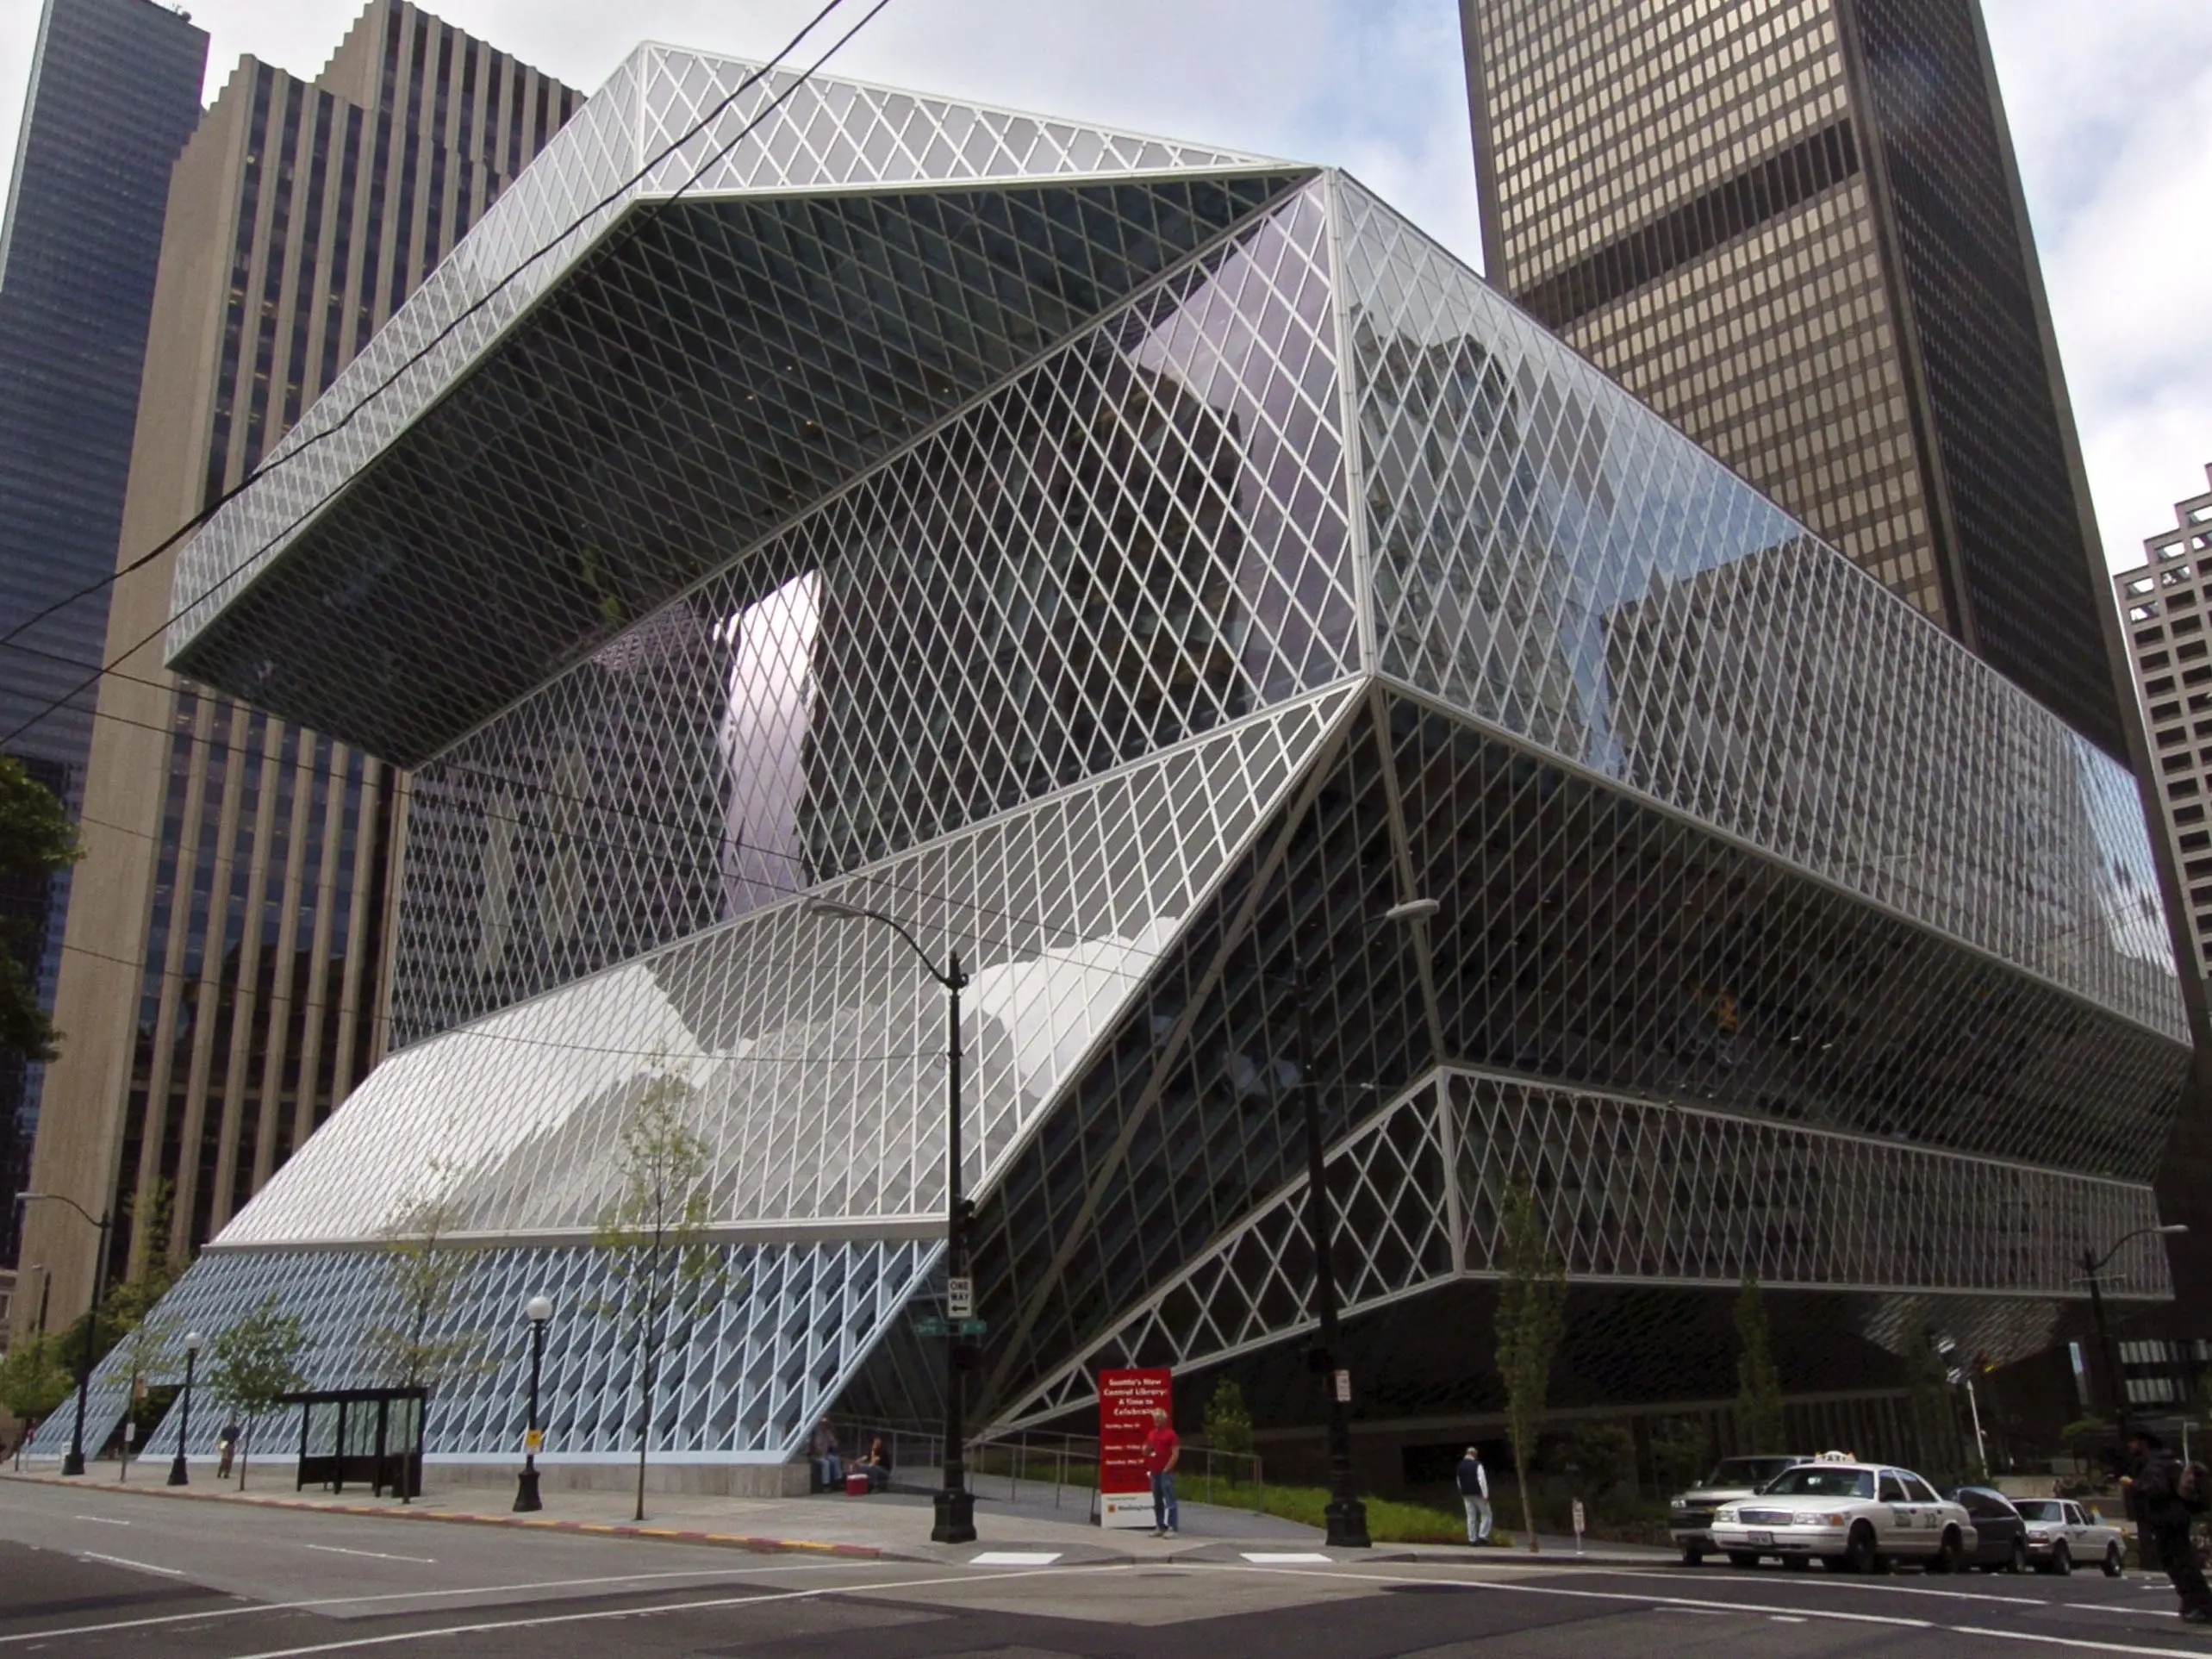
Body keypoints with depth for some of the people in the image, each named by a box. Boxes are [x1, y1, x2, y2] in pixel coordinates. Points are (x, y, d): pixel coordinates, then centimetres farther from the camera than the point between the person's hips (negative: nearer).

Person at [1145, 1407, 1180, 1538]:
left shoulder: (1170, 1434, -6)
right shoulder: (1151, 1434, 14)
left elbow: (1176, 1454, -11)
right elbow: (1145, 1451, 23)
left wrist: (1167, 1469, -13)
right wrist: (1147, 1450, -1)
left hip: (1166, 1472, -7)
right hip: (1154, 1472, 7)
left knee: (1169, 1501, -8)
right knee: (1157, 1501, 11)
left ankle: (1171, 1528, -8)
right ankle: (1160, 1527, 17)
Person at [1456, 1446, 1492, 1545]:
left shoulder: (1460, 1466, 7)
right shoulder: (1477, 1465, -12)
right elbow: (1482, 1480, -17)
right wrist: (1485, 1495, -15)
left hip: (1466, 1494, 5)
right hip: (1478, 1494, -5)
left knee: (1471, 1517, 10)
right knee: (1486, 1514, 7)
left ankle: (1472, 1539, 7)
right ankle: (1483, 1536, -4)